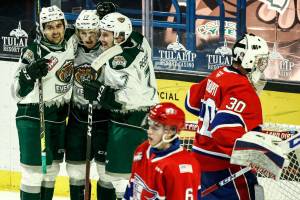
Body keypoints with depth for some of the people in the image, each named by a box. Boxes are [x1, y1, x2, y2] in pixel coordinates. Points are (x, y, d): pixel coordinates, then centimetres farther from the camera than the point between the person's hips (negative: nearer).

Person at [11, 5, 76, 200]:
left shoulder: (71, 43, 1)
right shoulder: (33, 51, -12)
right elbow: (18, 92, -10)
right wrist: (30, 73, -29)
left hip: (58, 117, 6)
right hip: (33, 117, -6)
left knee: (51, 169, 13)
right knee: (34, 170, -10)